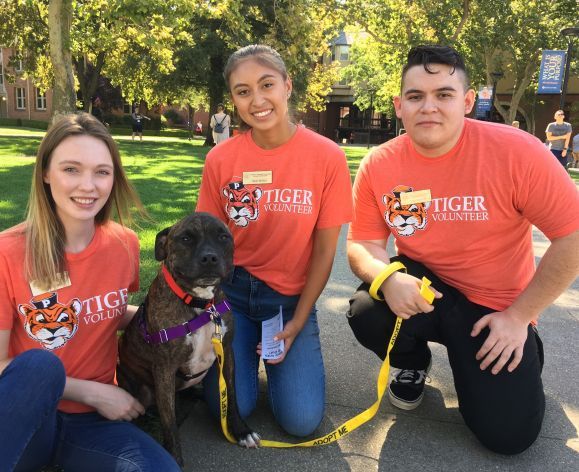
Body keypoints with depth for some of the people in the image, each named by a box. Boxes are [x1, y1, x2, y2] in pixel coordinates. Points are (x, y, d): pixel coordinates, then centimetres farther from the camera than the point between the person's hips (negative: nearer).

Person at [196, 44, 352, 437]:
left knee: (302, 420, -10)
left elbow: (324, 249, -6)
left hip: (292, 297, 0)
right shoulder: (220, 159, -9)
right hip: (233, 290, 1)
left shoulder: (327, 157, -12)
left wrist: (298, 322, -7)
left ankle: (284, 347, 18)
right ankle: (246, 348, 19)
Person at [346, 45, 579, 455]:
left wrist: (518, 316, -14)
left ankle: (522, 349, 28)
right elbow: (362, 244, -6)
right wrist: (387, 277, -30)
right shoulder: (378, 165, -11)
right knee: (367, 314, -29)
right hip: (422, 286, 2)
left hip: (496, 307, -2)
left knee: (508, 434, -7)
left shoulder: (516, 151, -21)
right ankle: (412, 363, 10)